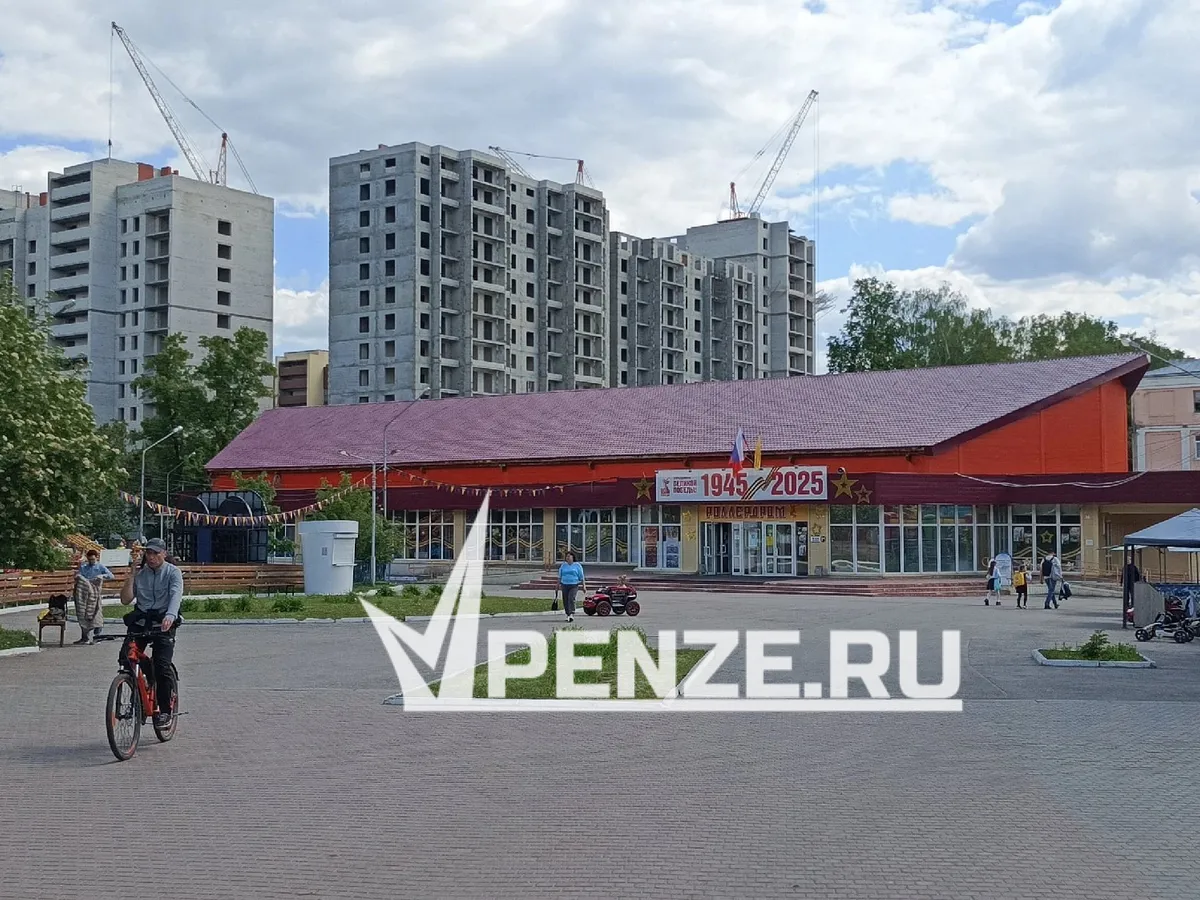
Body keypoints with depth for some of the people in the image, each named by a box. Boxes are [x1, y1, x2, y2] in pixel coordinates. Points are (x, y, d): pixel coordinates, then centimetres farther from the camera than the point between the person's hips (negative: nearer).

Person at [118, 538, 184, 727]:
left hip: (163, 625, -3)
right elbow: (125, 600, 5)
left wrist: (170, 616, -37)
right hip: (139, 622, 4)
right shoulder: (140, 573, 10)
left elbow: (176, 595, -18)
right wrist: (131, 576, -7)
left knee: (162, 666, -17)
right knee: (125, 660, -15)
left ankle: (164, 710, -6)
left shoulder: (173, 572, -1)